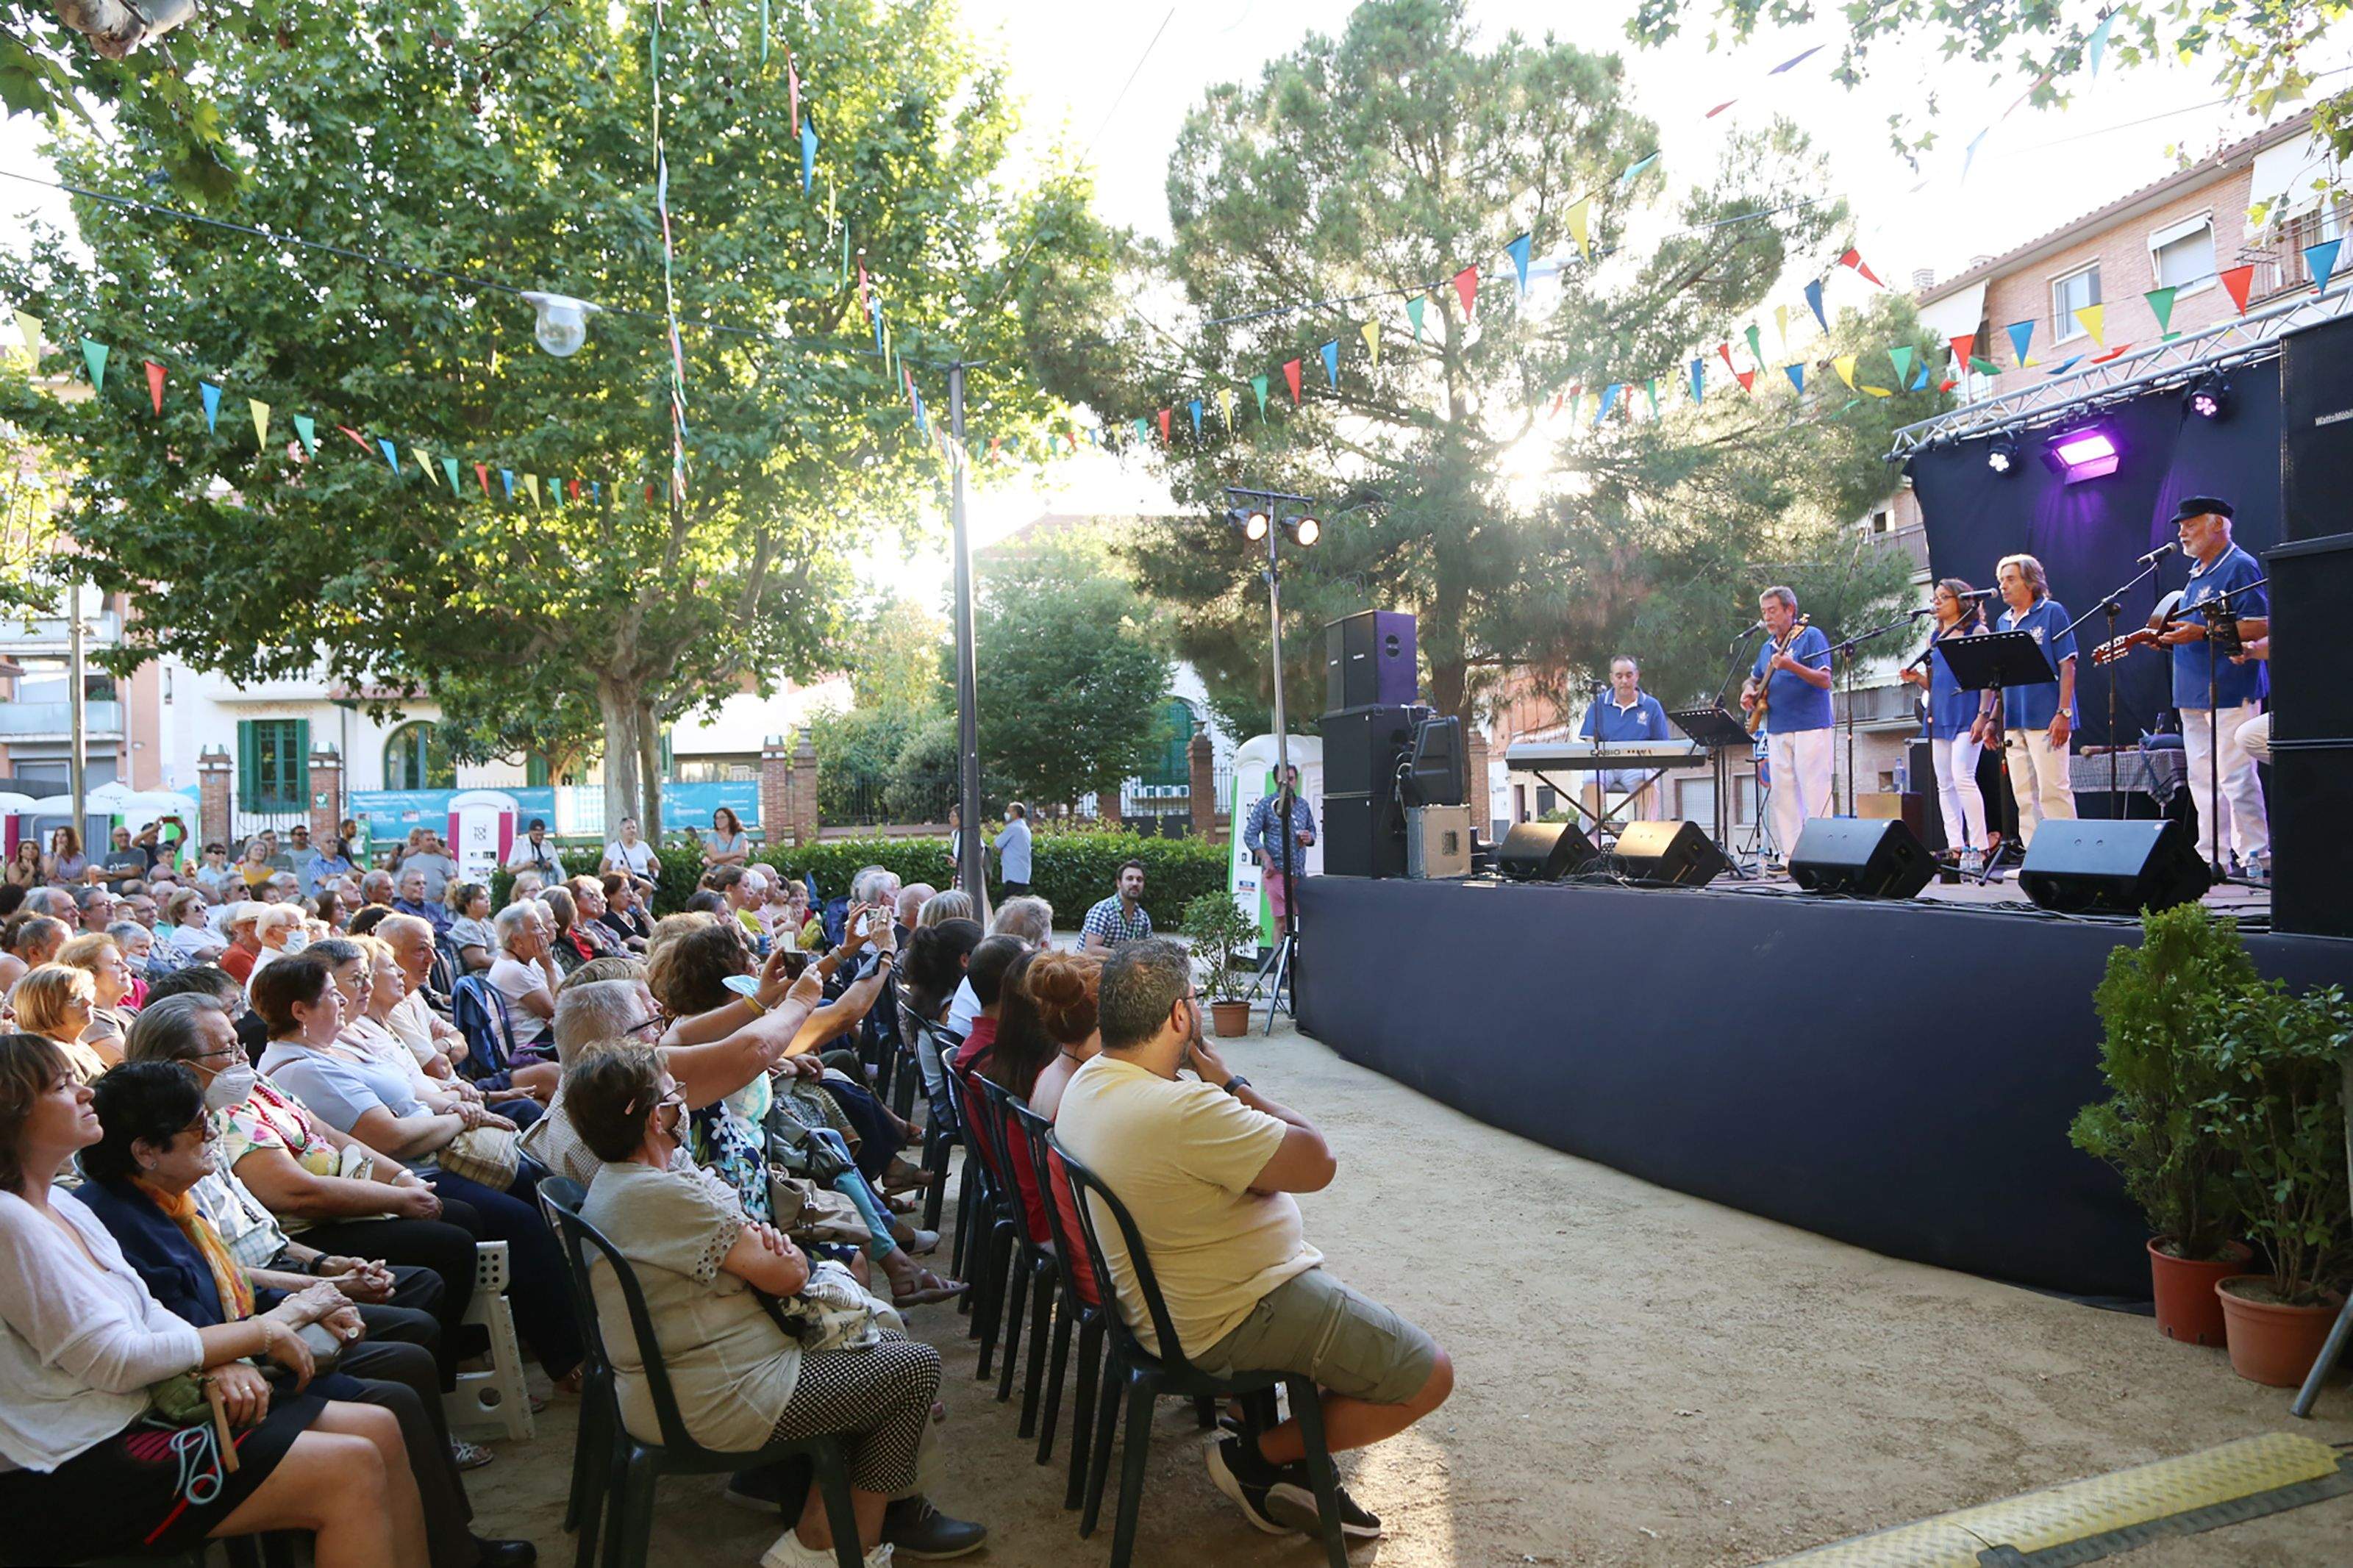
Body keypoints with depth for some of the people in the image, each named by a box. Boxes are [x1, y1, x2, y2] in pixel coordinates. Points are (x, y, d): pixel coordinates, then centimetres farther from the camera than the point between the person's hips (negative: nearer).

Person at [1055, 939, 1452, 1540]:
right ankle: (1261, 1457, 7)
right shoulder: (1183, 1110, -34)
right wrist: (1233, 1084, -15)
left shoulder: (1087, 1081, -2)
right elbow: (1317, 1162, -24)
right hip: (1228, 1320, -10)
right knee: (1429, 1377, -4)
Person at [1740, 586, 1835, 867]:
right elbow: (1754, 679, 33)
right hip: (1777, 729, 7)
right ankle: (1788, 856, 10)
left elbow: (1825, 681, -13)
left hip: (1810, 728, -7)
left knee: (1814, 793, -8)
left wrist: (1792, 667, -26)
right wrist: (1748, 694, 10)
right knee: (1783, 794, 6)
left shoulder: (1812, 636, -4)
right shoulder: (1768, 646, 18)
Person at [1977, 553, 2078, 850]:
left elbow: (2067, 665, -7)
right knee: (2023, 794, 7)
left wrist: (2064, 712, -15)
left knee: (2053, 789, -7)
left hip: (2046, 719, -7)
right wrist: (1992, 718, 13)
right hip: (2013, 722, 7)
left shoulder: (2052, 613, -1)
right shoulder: (2004, 621, 16)